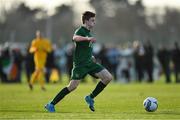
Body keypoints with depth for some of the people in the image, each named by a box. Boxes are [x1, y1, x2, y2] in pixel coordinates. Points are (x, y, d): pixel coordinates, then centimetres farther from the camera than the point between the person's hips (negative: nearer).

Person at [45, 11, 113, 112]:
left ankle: (90, 98, 6)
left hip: (89, 62, 8)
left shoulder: (88, 32, 16)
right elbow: (75, 38, -37)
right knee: (73, 86, -12)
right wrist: (88, 38, -53)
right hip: (80, 64, -8)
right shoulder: (80, 31, -11)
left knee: (108, 77, -4)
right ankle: (51, 105, 0)